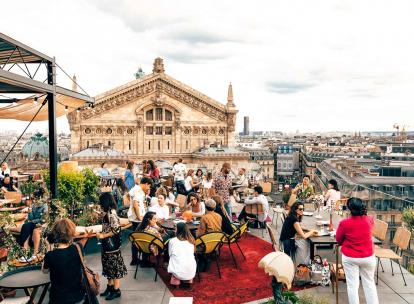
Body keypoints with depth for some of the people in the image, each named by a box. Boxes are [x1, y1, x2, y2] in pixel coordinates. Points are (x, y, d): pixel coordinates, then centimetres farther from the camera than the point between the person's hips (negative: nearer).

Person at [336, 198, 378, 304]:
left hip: (349, 258, -2)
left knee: (352, 285, 6)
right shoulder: (370, 220, -11)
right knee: (369, 283, 17)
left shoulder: (344, 223, -18)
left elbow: (338, 240, -1)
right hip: (368, 257, 3)